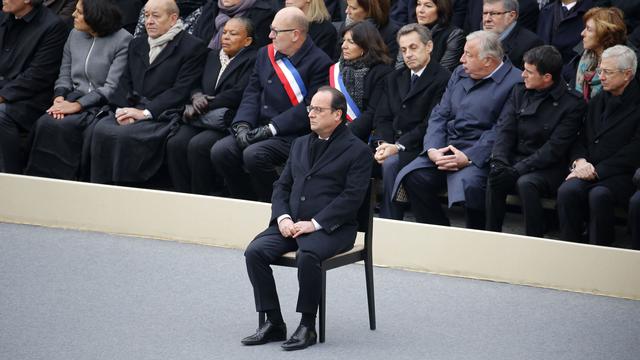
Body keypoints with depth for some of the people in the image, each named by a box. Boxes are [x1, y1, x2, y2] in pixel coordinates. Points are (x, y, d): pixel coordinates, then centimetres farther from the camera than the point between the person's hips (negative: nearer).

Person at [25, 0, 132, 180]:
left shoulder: (122, 40, -7)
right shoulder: (74, 35, 14)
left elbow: (112, 87, -12)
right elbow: (64, 75, 17)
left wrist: (78, 105, -16)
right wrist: (60, 97, -4)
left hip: (102, 104, -5)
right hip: (74, 97, 6)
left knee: (64, 126, -30)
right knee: (44, 123, -24)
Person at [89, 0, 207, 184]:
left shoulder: (192, 47, 1)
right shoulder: (136, 45, 23)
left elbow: (181, 90, -8)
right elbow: (126, 83, 18)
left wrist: (145, 112, -15)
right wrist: (123, 109, -3)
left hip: (162, 115, -5)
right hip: (133, 110, 5)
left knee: (126, 135, -33)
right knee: (101, 130, -25)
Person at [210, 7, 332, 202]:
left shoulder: (319, 62, -7)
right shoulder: (265, 54, 16)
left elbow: (311, 108, -13)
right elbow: (252, 93, 12)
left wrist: (271, 128, -17)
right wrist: (243, 124, -6)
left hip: (293, 135, -7)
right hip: (259, 129, 7)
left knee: (254, 155, -31)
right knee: (220, 151, -15)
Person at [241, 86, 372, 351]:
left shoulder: (357, 151, -1)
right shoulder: (300, 144, 20)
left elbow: (351, 197, -11)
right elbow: (282, 186, 18)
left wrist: (315, 223, -18)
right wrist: (283, 217, -3)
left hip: (332, 227, -6)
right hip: (292, 224, 6)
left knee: (307, 255, -37)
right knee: (255, 251, -19)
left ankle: (307, 327, -23)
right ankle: (273, 323, -13)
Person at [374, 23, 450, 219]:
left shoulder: (443, 79, -6)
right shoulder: (394, 79, 19)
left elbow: (430, 124, -12)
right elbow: (382, 118, 13)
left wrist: (398, 146, -21)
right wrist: (384, 144, -8)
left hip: (419, 148, -6)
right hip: (391, 143, 6)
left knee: (391, 163, -33)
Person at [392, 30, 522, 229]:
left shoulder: (514, 83, -6)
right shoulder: (460, 74, 19)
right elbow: (439, 115, 15)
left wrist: (468, 158, -20)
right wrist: (432, 149, -4)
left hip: (478, 155, -7)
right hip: (444, 149, 7)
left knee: (468, 183, -36)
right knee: (411, 177, -17)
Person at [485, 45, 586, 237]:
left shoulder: (572, 104, -9)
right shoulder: (520, 92, 9)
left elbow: (554, 149, -14)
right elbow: (504, 129, 3)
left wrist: (517, 171, -22)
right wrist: (499, 162, -17)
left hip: (549, 169, -4)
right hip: (515, 160, 4)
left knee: (526, 183, -34)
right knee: (494, 180, -27)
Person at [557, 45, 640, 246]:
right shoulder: (598, 101, 19)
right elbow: (582, 139, 20)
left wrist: (597, 171, -14)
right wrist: (580, 161, -4)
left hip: (622, 176, -5)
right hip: (590, 169, 5)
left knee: (599, 195, -36)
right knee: (568, 190, -26)